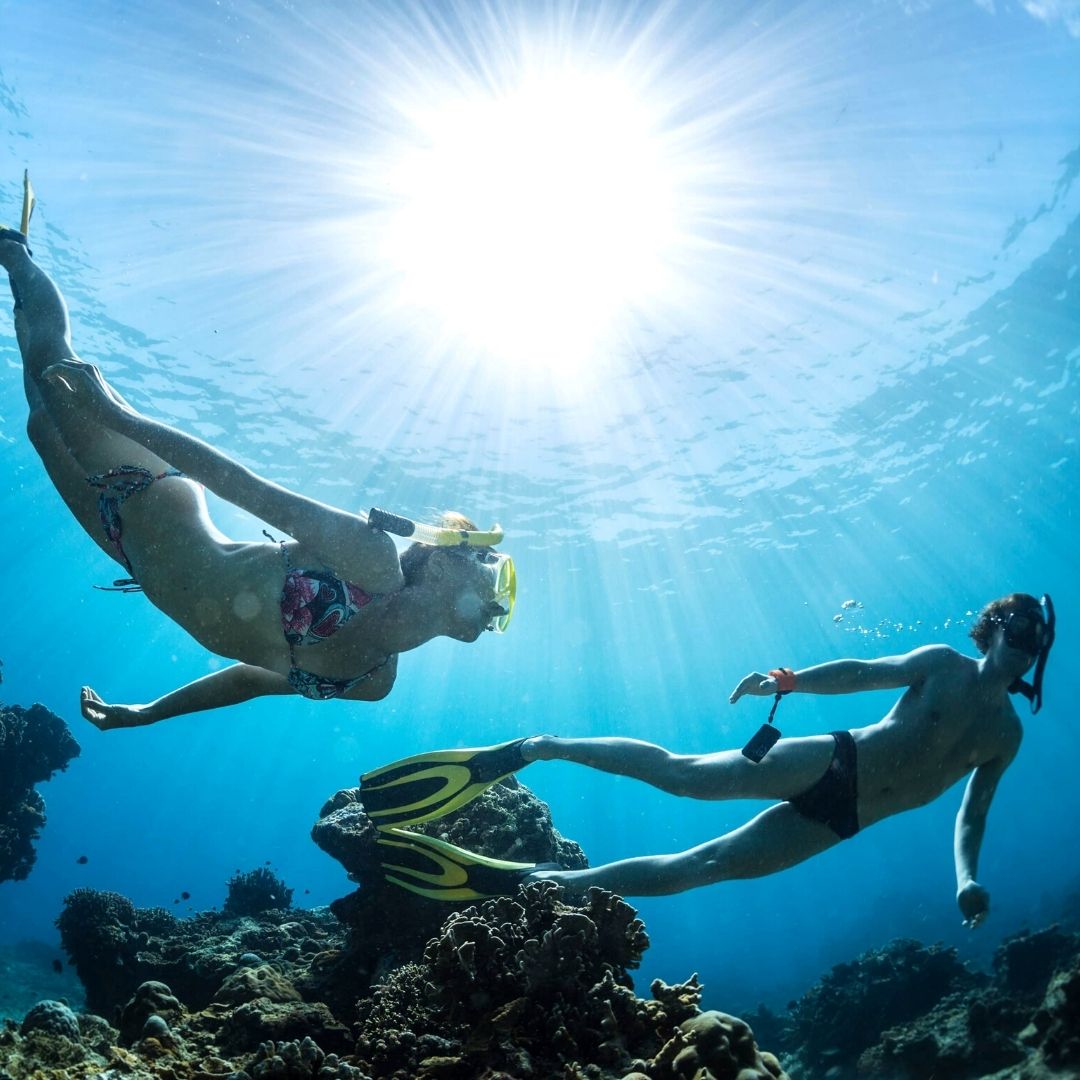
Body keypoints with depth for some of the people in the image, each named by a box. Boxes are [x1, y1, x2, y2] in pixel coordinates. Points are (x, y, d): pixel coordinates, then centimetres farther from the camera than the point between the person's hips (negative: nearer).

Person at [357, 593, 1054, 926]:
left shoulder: (1009, 733, 15)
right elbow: (860, 672, -6)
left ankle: (532, 881, -4)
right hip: (831, 763, -3)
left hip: (836, 820, 3)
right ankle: (534, 748, -12)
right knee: (683, 773, -25)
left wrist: (969, 878, 0)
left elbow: (973, 814, 19)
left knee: (693, 868, -5)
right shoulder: (944, 664, 3)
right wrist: (789, 681, -24)